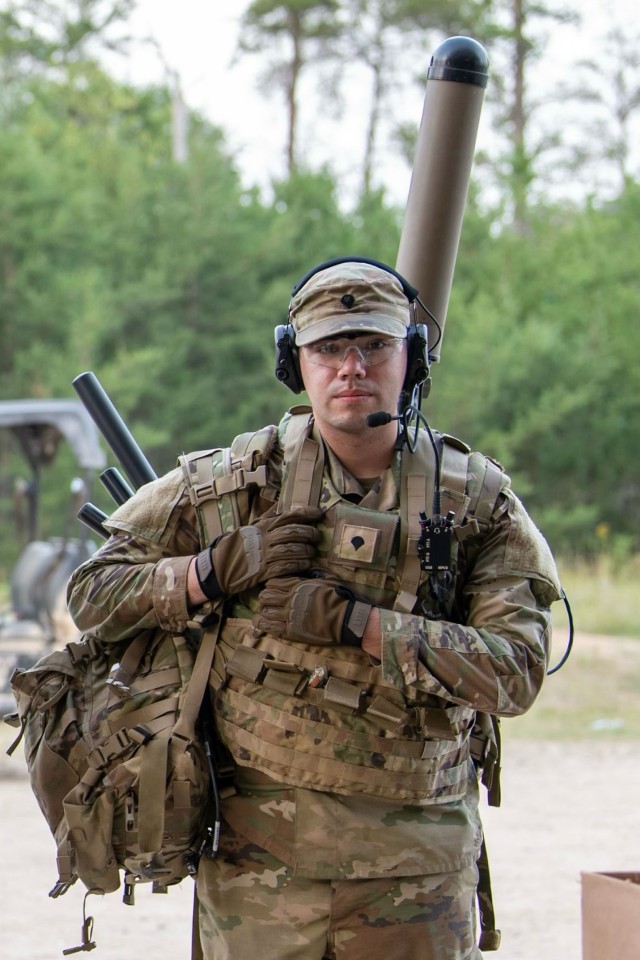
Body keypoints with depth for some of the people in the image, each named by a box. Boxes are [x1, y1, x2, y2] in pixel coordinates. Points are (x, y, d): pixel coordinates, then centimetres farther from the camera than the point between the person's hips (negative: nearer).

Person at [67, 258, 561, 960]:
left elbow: (517, 671, -11)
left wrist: (353, 621, -17)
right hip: (260, 854, 0)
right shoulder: (232, 481, 1)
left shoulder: (477, 500, 0)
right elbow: (92, 596, 5)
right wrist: (217, 570, -12)